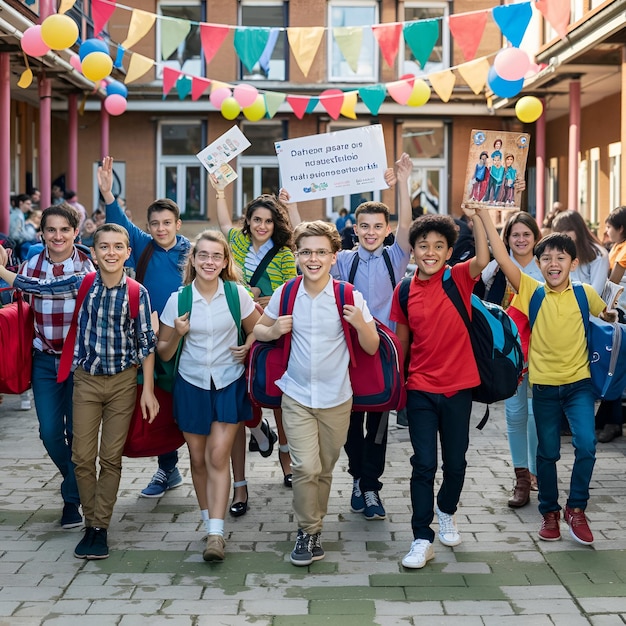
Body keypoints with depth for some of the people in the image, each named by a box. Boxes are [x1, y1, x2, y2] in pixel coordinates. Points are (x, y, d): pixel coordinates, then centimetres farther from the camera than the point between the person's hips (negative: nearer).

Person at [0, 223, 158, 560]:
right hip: (86, 380, 2)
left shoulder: (137, 293, -9)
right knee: (83, 457, 2)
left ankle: (101, 527, 13)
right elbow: (37, 286, 2)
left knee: (111, 457, 3)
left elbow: (146, 343, -4)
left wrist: (148, 389, -5)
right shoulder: (82, 285, -4)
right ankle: (91, 524, 17)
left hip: (123, 381, -2)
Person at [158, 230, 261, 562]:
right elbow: (163, 353, 3)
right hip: (191, 385, 2)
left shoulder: (237, 294, -5)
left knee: (217, 456, -10)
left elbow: (257, 330, 10)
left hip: (229, 384, -1)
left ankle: (216, 534, -9)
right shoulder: (178, 300, -4)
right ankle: (208, 521, 24)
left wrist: (247, 349, -10)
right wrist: (177, 335, -17)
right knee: (198, 459, 7)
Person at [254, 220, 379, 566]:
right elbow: (258, 330, 11)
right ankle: (308, 532, 5)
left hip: (336, 398, 0)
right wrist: (274, 331, -11)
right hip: (296, 396, 0)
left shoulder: (350, 297, -8)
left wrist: (360, 323, -23)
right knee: (306, 468, -12)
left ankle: (314, 527, 31)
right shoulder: (285, 295, -4)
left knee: (324, 470, 12)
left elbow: (372, 348, -3)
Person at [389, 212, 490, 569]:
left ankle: (447, 512, 40)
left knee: (455, 462, 13)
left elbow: (483, 260, -29)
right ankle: (423, 539, 5)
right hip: (420, 389, 1)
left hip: (458, 386, 0)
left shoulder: (460, 279, -6)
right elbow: (402, 342, 9)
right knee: (424, 465, -1)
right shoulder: (405, 292, 0)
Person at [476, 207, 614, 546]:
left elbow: (605, 315, 19)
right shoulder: (531, 290, -5)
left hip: (579, 382, 0)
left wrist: (611, 314, -1)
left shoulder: (585, 293, -3)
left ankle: (576, 508, 5)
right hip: (544, 385, 0)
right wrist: (484, 216, -22)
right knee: (547, 451, 10)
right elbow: (502, 258, -16)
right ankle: (549, 512, 26)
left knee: (586, 444, -14)